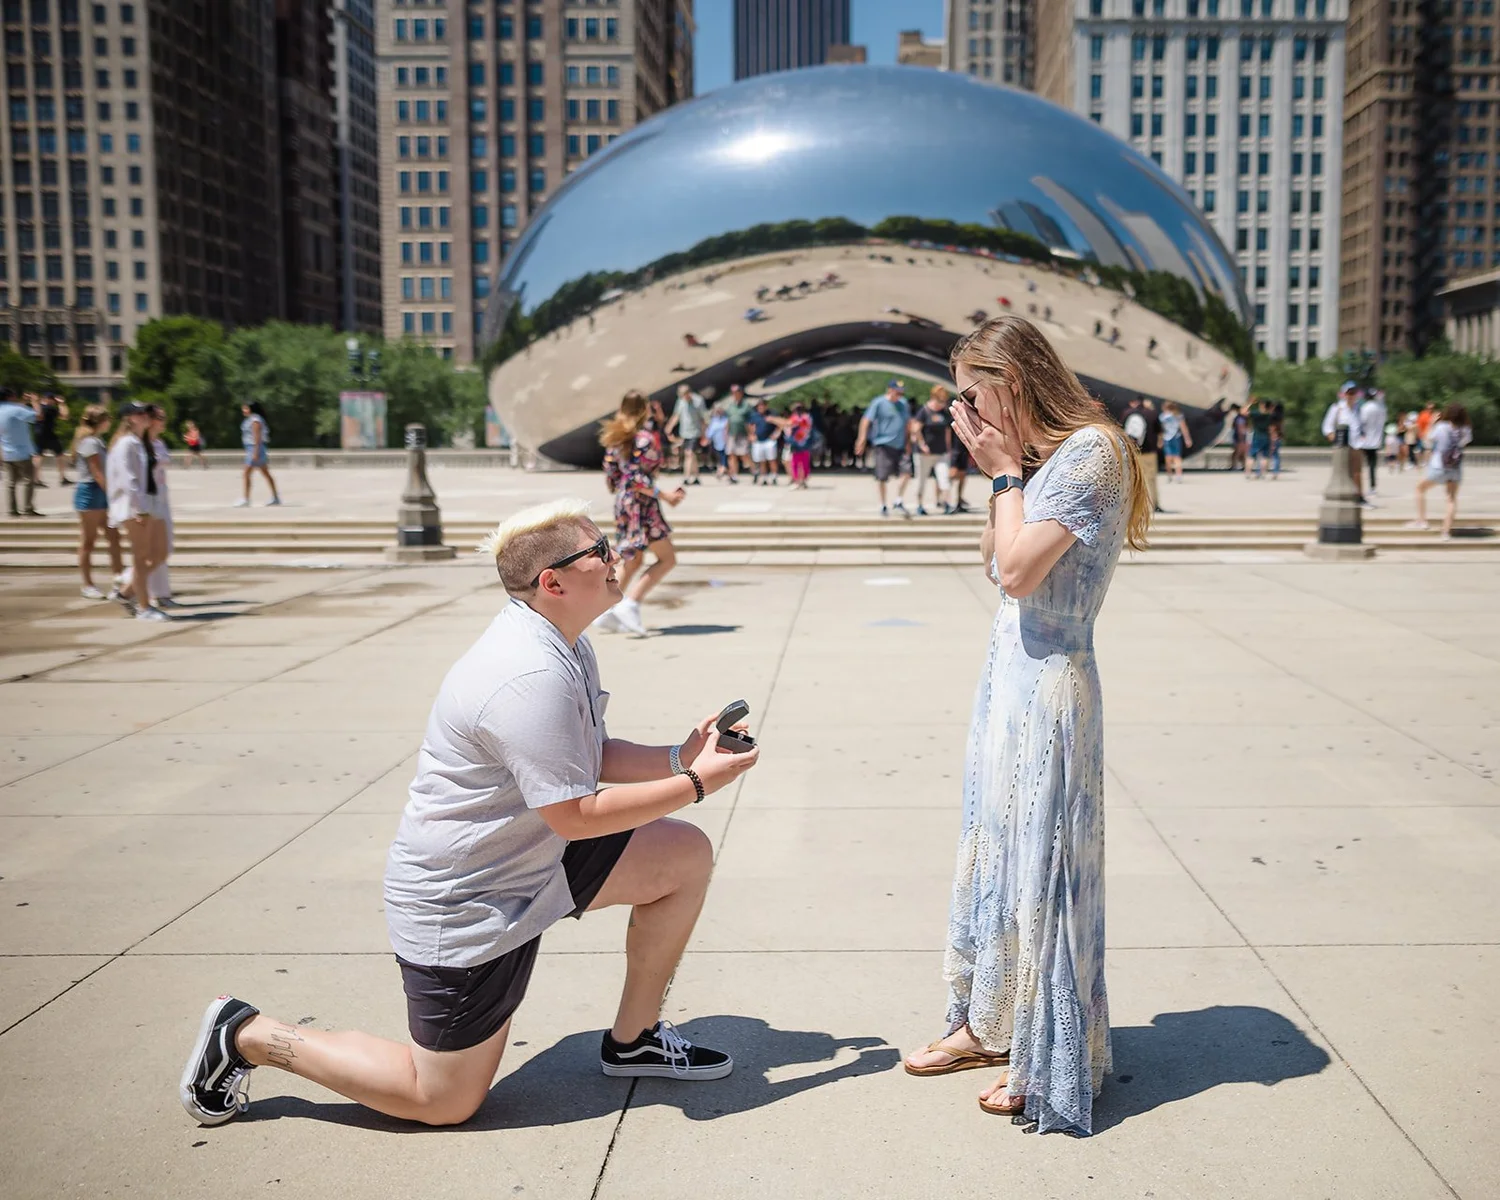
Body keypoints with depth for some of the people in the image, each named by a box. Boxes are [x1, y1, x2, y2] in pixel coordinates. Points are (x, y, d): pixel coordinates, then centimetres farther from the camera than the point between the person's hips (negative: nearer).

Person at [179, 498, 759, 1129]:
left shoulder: (564, 647, 3)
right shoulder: (531, 678, -30)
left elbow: (592, 756, 11)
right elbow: (576, 816, -26)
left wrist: (678, 757, -4)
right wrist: (695, 784, -19)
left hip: (529, 860, 10)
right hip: (466, 906, -10)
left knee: (686, 855, 4)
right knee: (445, 1101, 5)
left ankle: (633, 1040, 18)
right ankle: (247, 1036, 17)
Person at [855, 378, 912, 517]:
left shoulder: (903, 403, 13)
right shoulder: (878, 403, -5)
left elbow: (908, 423, 22)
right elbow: (866, 420, -8)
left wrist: (908, 442, 20)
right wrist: (862, 440, -14)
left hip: (900, 445, 5)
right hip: (883, 444, -5)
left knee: (905, 472, -5)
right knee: (882, 477, -1)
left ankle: (899, 502, 10)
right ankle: (883, 506, 12)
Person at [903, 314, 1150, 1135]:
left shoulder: (1090, 452, -15)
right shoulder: (1044, 459, 12)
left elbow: (1019, 572, -21)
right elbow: (995, 566, 15)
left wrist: (1007, 472, -11)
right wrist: (997, 474, 7)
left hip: (1047, 683, -9)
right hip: (1009, 673, 9)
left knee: (1039, 861, 1)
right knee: (991, 848, 16)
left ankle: (1051, 1061, 16)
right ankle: (988, 1024, 31)